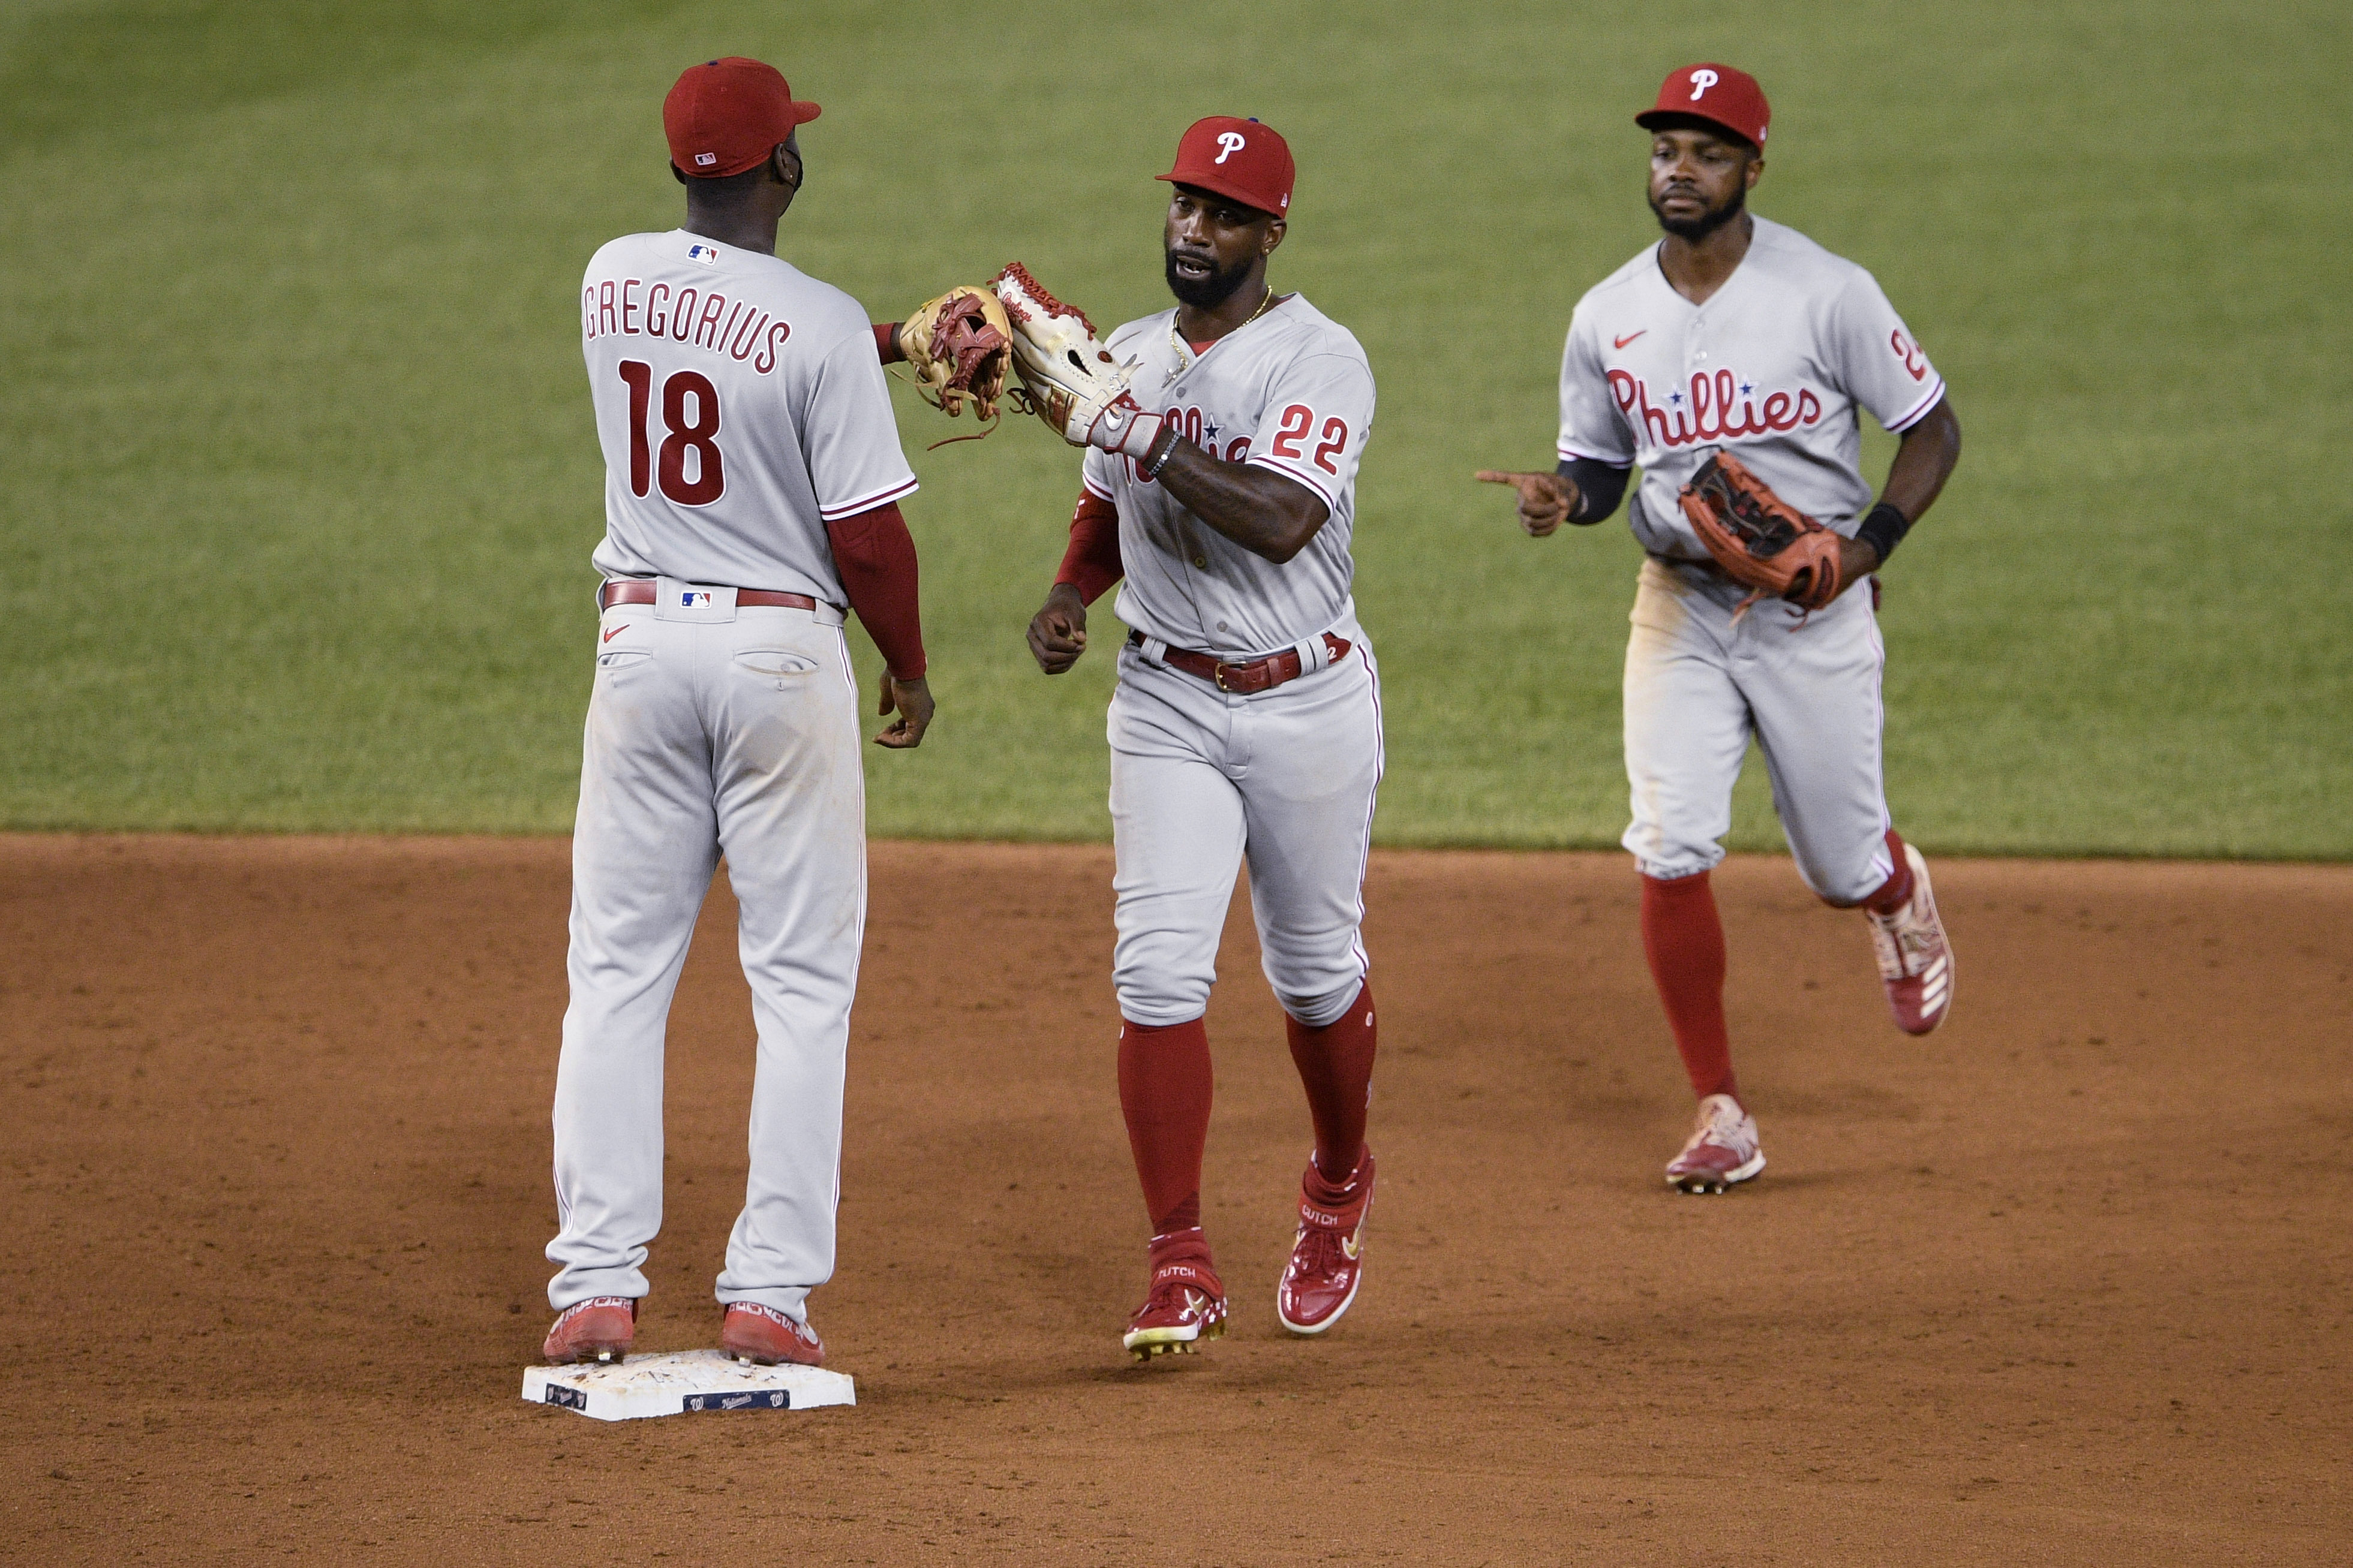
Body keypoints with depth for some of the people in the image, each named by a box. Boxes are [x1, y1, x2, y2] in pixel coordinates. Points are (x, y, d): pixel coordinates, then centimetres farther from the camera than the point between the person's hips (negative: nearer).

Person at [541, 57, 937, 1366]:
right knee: (804, 982, 4)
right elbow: (865, 534, -12)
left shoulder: (613, 280, 1)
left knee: (619, 970, 8)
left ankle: (598, 1284, 2)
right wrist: (911, 669, 4)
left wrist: (899, 337, 26)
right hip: (782, 647, -4)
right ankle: (771, 1294, 0)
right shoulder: (820, 325, -15)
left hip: (640, 642, 4)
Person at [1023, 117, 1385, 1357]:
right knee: (1159, 969, -11)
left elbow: (1282, 521, -28)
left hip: (1305, 699, -3)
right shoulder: (1127, 356, 7)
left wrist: (1132, 433, -31)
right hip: (1166, 703, 4)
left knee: (1315, 972, 11)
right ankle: (1180, 1270, -12)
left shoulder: (1319, 360, -13)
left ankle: (1339, 1190, 39)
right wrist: (1069, 595, 1)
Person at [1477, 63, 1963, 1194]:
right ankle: (1721, 1117, -4)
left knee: (1843, 874, 8)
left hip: (1814, 610, -3)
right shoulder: (1607, 318, 0)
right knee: (1670, 852, -13)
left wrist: (1865, 548, -19)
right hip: (1680, 608, 3)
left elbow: (1933, 430, -5)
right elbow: (1598, 467, 12)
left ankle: (1900, 897, 48)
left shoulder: (1827, 294, -11)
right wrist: (1559, 498, -13)